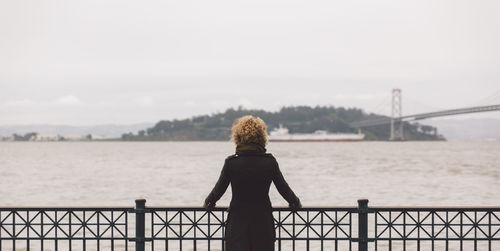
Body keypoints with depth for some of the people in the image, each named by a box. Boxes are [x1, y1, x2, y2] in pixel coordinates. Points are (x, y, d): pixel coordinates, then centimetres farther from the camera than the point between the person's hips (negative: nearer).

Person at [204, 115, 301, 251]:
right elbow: (283, 188, 6)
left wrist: (208, 203, 25)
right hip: (263, 223, 1)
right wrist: (295, 203, 26)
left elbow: (219, 189, 4)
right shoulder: (269, 162, -4)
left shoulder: (231, 163, -7)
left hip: (237, 223, -1)